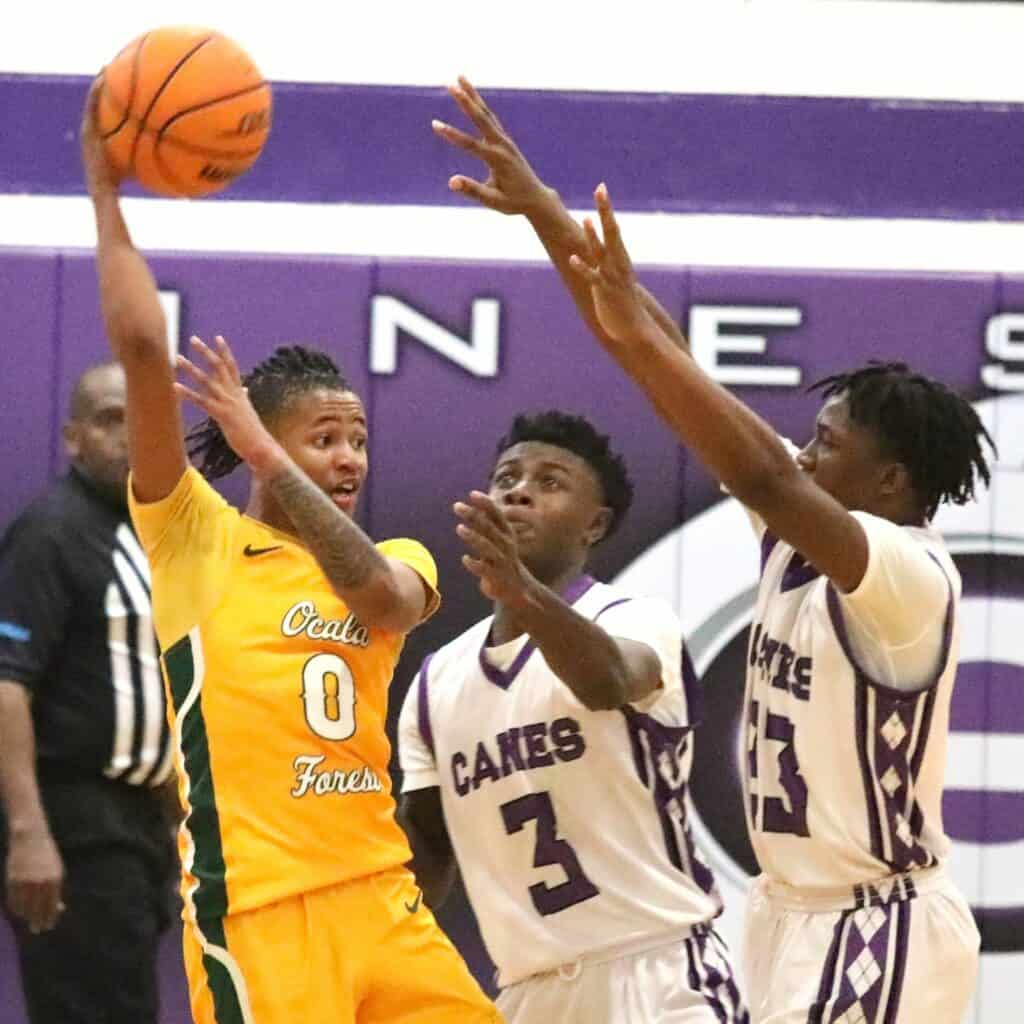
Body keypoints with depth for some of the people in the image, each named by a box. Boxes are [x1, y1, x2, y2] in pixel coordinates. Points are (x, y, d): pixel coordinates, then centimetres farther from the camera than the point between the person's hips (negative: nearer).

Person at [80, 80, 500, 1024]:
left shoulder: (397, 563, 14)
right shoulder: (199, 540, 3)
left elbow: (381, 597, -13)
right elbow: (142, 346, -8)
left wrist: (267, 456, -14)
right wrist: (105, 190, -4)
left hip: (381, 898, 5)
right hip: (254, 909, -5)